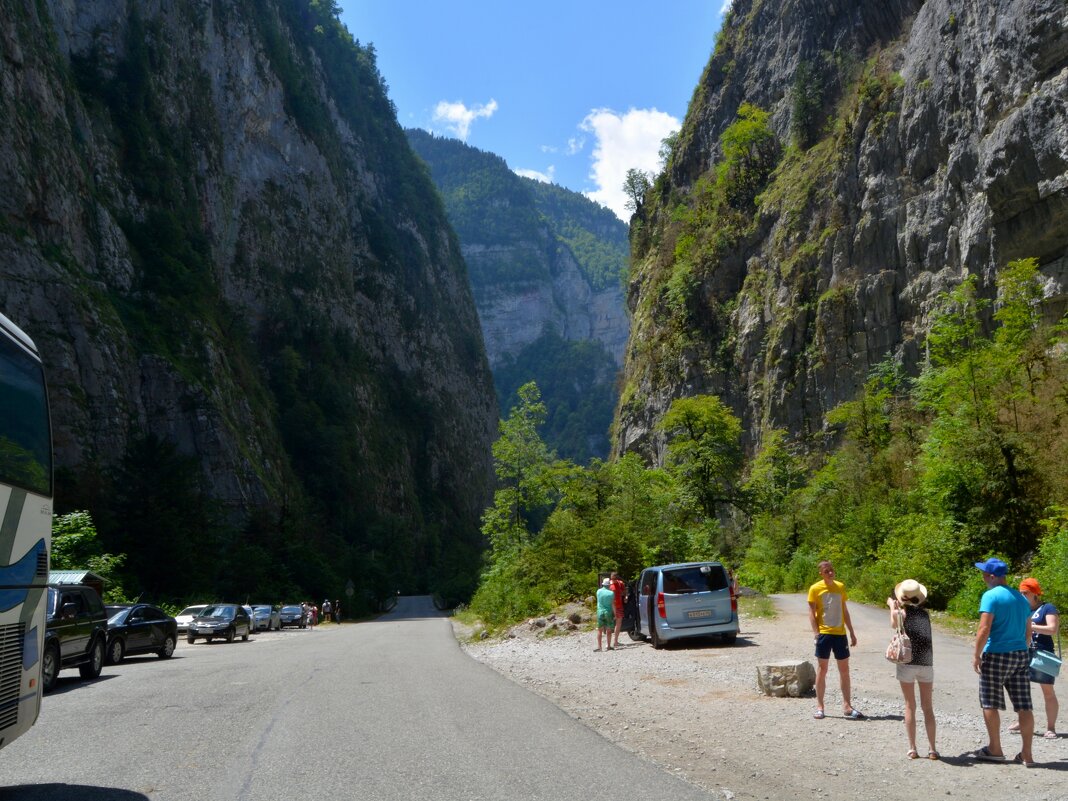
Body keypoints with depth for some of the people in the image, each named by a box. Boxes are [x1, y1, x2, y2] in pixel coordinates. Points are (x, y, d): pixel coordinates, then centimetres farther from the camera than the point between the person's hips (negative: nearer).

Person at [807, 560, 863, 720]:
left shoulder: (840, 587, 8)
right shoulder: (815, 589, -5)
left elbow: (845, 611, 14)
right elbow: (811, 613, -6)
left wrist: (852, 633, 12)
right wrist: (816, 633, -16)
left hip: (840, 633, 4)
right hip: (824, 633, -4)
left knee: (844, 670, 7)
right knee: (822, 669, 1)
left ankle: (847, 706, 14)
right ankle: (819, 707, 8)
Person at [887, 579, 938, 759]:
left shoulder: (902, 612, -7)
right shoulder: (924, 613, 7)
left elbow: (894, 625, 4)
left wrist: (892, 606, 16)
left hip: (907, 662, -3)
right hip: (926, 663, 3)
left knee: (910, 706, 5)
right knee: (928, 707, 10)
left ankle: (912, 749, 4)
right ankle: (932, 749, 7)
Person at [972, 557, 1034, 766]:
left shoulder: (991, 596, -11)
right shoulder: (1021, 598, 12)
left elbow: (984, 629, -17)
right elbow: (1028, 632, 17)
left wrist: (976, 655, -8)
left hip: (996, 655, -7)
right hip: (1021, 655, 7)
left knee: (990, 703, 5)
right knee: (1024, 706, 6)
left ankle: (995, 750, 12)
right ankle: (1026, 754, 8)